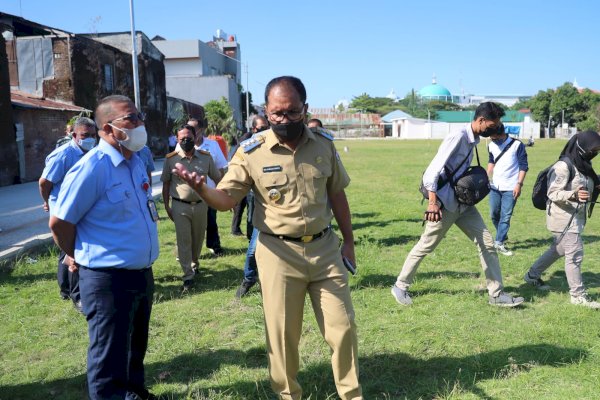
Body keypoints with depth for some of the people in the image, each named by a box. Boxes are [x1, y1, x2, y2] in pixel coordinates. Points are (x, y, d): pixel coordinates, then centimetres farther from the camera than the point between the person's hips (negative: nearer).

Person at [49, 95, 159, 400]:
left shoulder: (136, 162, 6)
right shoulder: (92, 167, -19)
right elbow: (59, 222, -15)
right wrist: (81, 258, 0)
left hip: (141, 272, 8)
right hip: (109, 278, -8)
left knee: (135, 346, 26)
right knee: (109, 358, 8)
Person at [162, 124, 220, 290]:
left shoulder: (206, 157, -1)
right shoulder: (170, 159, -4)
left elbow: (218, 179, 6)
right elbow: (166, 183, 3)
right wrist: (166, 206, 1)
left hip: (200, 204, 2)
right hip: (180, 206, -2)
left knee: (198, 238, 16)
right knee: (184, 240, 0)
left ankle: (194, 263, 42)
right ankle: (188, 275, 7)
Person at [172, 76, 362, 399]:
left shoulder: (324, 145, 0)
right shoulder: (251, 151, -9)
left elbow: (336, 195, 10)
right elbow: (226, 199, -10)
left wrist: (348, 240, 12)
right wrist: (200, 188, -32)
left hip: (324, 247, 3)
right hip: (279, 252, -2)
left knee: (342, 327, 10)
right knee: (282, 333, 9)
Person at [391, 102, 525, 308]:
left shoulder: (472, 140, 6)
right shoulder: (457, 137, -19)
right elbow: (433, 169, -26)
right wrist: (432, 202, -31)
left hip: (463, 202, 8)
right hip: (445, 204, -8)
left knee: (487, 242, 5)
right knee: (426, 246, 4)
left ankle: (496, 294, 14)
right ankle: (400, 286, 22)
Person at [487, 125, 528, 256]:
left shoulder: (517, 145, -10)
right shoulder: (492, 146, 3)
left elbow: (523, 166, -7)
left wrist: (519, 184, -13)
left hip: (510, 187, -5)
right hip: (494, 186, 5)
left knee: (506, 216, -5)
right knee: (494, 214, 7)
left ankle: (499, 243, -3)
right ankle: (503, 235, 29)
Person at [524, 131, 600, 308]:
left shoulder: (583, 165, 10)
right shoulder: (564, 166, -18)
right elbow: (553, 193, -19)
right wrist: (574, 195, -35)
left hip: (575, 217, 10)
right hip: (564, 217, -10)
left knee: (559, 249, 20)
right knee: (575, 255, -5)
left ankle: (532, 275, 35)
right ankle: (578, 295, 6)